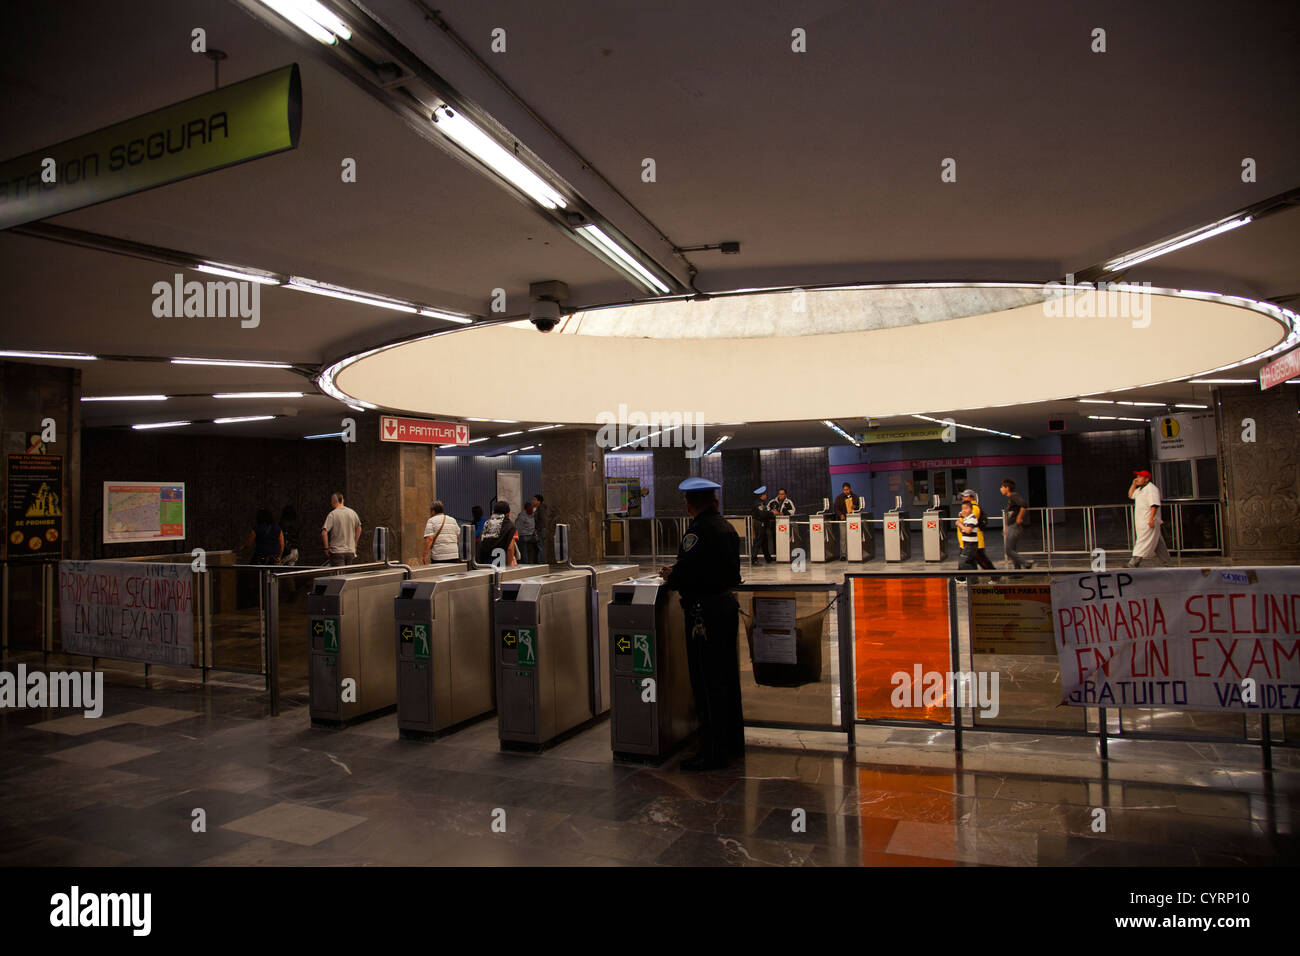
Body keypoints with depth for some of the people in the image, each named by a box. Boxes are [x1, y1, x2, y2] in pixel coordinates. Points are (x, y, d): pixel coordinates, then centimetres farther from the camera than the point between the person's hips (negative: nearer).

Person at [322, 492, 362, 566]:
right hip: (350, 551, 5)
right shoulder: (352, 513, 5)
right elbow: (359, 528, 17)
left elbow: (324, 533, -17)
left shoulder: (332, 515, -10)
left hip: (337, 552, -5)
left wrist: (326, 548, -6)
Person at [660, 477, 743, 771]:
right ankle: (733, 741, 28)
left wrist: (670, 577, 1)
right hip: (727, 603, 9)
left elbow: (685, 571, -21)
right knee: (727, 677, 17)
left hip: (704, 610, -9)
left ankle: (712, 752, 5)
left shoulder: (697, 530, -17)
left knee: (707, 684, -2)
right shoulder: (727, 527, 10)